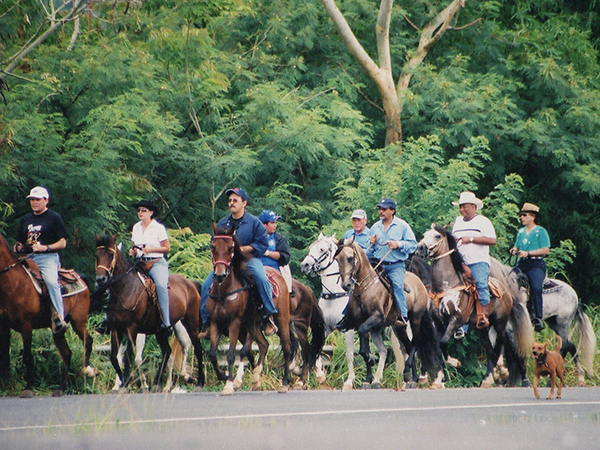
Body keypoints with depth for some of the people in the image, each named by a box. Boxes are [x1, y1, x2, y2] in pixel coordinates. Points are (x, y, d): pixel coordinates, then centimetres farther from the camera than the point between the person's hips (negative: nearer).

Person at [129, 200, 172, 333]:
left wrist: (150, 249, -13)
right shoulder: (136, 228, 15)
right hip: (140, 262, 6)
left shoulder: (159, 228, -2)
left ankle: (166, 322, -33)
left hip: (157, 262, -6)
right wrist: (133, 251, 3)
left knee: (161, 285, -32)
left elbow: (167, 248, -2)